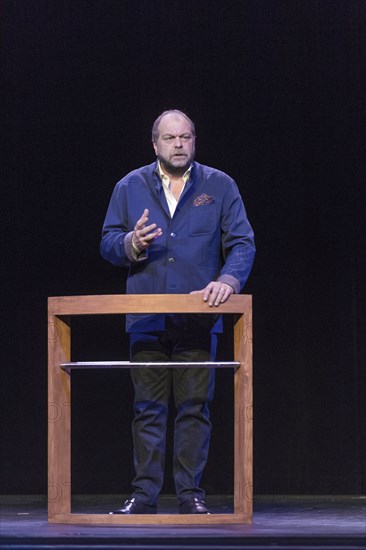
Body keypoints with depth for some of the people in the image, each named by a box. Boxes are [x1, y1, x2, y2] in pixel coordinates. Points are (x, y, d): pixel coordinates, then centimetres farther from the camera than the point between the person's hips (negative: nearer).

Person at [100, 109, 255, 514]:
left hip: (198, 318, -1)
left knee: (195, 407, 0)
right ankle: (144, 494, 5)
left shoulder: (220, 186, 6)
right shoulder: (130, 187, 10)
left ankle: (191, 495, 5)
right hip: (146, 320, 1)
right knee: (148, 408, 1)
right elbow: (108, 244, 8)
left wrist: (228, 279, -18)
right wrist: (132, 243, -14)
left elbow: (242, 243, 1)